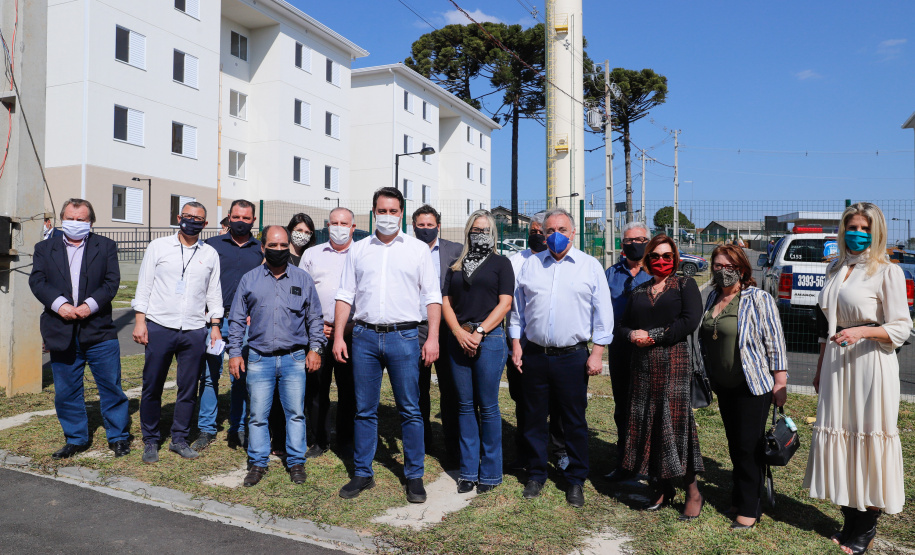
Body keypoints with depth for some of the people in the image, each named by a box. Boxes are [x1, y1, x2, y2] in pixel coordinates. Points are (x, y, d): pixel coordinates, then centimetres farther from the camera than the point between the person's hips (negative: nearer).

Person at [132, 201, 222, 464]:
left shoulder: (210, 254, 9)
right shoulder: (158, 247, 4)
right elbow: (144, 286, 4)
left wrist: (215, 326, 7)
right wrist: (140, 321, -3)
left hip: (195, 331, 2)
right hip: (159, 327, -1)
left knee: (188, 389, 7)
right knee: (152, 387, 5)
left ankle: (179, 439, 22)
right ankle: (150, 440, 20)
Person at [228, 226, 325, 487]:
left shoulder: (303, 279, 7)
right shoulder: (249, 280, 7)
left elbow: (315, 318, 11)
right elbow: (237, 319, 11)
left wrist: (315, 348, 2)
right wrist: (234, 352, 5)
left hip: (294, 358, 0)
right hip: (259, 358, 0)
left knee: (295, 412, 4)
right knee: (258, 414, 4)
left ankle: (296, 462, 18)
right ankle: (258, 463, 19)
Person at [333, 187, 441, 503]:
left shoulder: (418, 249, 5)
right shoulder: (358, 250, 11)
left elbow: (432, 296, 2)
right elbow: (345, 295, 10)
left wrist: (433, 337, -6)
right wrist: (338, 336, 2)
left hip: (404, 336, -2)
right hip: (365, 336, 2)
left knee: (410, 409, 3)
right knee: (364, 409, 9)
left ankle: (414, 476, 16)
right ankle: (363, 474, 21)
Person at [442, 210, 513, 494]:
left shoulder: (500, 263, 6)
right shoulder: (456, 266, 16)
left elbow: (504, 303, -3)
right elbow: (446, 302, 10)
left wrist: (479, 332, -12)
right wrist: (459, 332, -7)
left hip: (489, 339, -3)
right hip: (459, 339, 4)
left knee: (487, 406, 0)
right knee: (465, 406, 7)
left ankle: (490, 472, 12)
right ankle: (468, 471, 16)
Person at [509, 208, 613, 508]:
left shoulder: (590, 266, 2)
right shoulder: (530, 265, 8)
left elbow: (602, 312, 2)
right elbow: (517, 307, 12)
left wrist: (597, 352, -4)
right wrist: (516, 343, 5)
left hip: (572, 356, -2)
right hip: (534, 355, 2)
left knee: (575, 421, 7)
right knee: (534, 418, 11)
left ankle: (576, 480, 23)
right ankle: (536, 475, 27)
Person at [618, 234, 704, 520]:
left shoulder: (685, 285, 4)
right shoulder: (638, 291, 17)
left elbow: (690, 321, -10)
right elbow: (623, 324, 16)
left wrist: (653, 335, -12)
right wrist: (632, 335, -6)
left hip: (674, 362, -5)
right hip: (643, 365, 5)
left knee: (675, 422, -6)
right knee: (648, 424, 6)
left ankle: (693, 492, 7)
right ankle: (662, 488, 20)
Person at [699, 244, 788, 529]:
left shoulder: (758, 299, -11)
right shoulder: (713, 298, 9)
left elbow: (775, 342, -12)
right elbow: (704, 339, 18)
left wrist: (780, 382, -15)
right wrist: (705, 376, 18)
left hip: (753, 385, -6)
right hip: (724, 385, 7)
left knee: (749, 446, -1)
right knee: (734, 444, 15)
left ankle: (749, 509, 11)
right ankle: (740, 497, 28)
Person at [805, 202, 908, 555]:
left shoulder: (888, 272, -5)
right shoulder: (835, 270, 13)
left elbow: (901, 328, -8)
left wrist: (861, 331, -25)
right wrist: (820, 368, 17)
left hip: (870, 364, -6)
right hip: (837, 363, 6)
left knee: (868, 437, 1)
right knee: (839, 436, 8)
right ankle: (850, 522, 22)